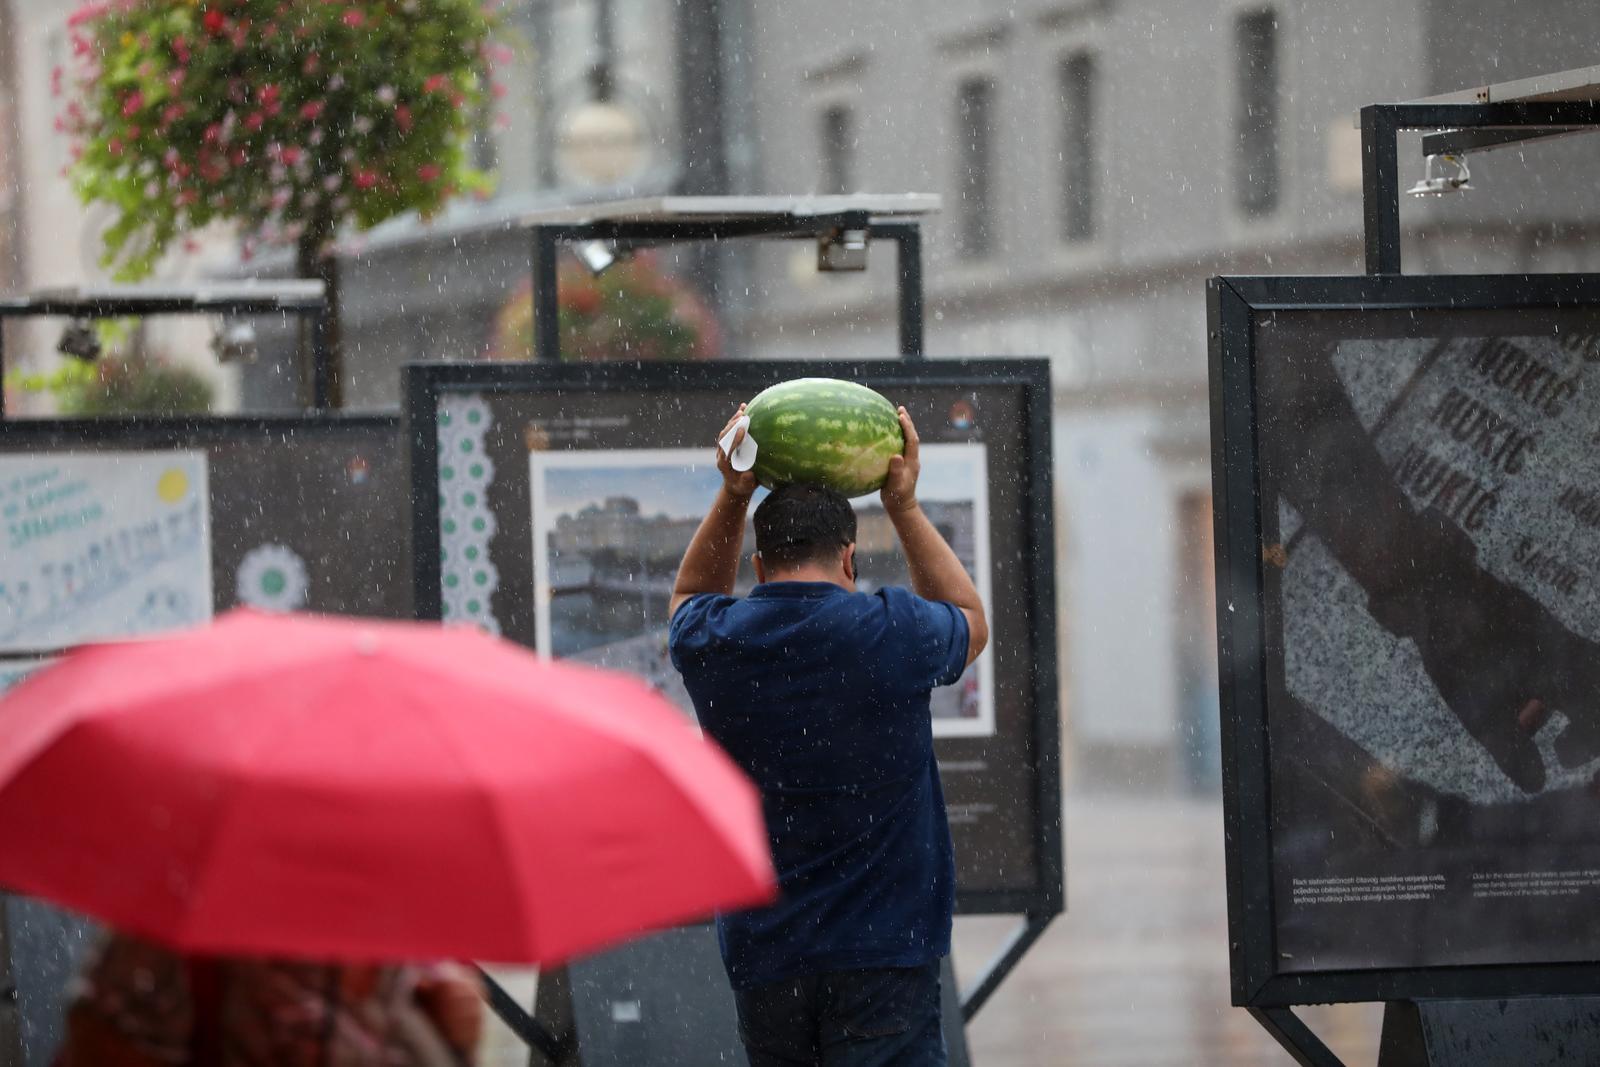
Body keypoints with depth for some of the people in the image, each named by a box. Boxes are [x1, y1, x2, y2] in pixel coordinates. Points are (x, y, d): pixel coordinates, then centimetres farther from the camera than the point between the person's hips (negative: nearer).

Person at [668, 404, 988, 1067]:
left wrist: (732, 498, 19)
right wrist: (904, 508, 20)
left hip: (762, 956, 3)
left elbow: (692, 595, 29)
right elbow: (970, 621, 19)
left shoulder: (712, 645, 1)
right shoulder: (892, 634, -7)